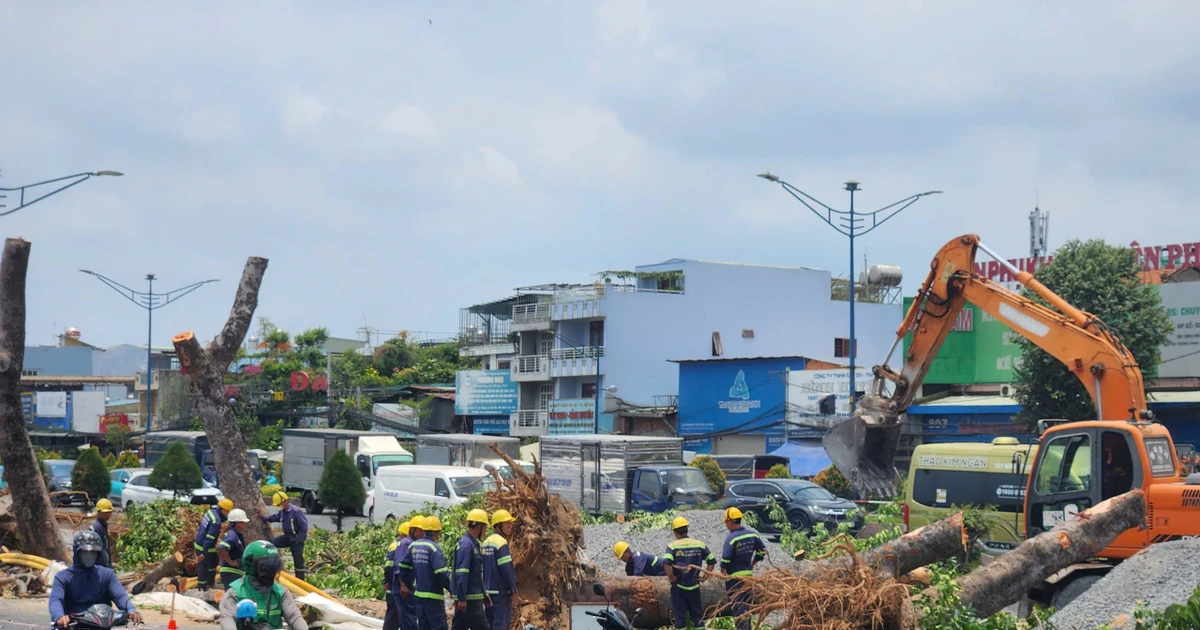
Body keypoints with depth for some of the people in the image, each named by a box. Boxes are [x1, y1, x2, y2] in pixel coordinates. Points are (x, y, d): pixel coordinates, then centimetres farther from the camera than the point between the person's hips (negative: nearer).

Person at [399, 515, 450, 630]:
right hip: (433, 595, -8)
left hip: (418, 593, 8)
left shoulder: (414, 546, 8)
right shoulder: (433, 548, -15)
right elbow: (441, 573, -21)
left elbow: (403, 566, 14)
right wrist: (451, 587, -7)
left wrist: (409, 583, 22)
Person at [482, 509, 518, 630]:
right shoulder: (501, 543, -14)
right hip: (501, 591, -9)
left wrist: (486, 586, 18)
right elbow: (507, 568, -18)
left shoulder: (486, 542, 12)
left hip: (488, 591, 9)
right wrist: (513, 587, -7)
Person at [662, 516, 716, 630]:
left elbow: (666, 563, -25)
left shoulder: (672, 546, -9)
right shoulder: (699, 545, 2)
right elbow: (712, 561, 0)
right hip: (694, 586, 3)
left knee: (679, 615, 5)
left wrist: (670, 577, -12)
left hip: (678, 586, -3)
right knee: (697, 614, 13)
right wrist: (705, 576, 6)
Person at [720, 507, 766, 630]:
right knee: (746, 604, 19)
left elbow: (725, 558, -25)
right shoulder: (752, 534, 2)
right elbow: (762, 550, 9)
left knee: (736, 605, -5)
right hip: (748, 573, 7)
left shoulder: (731, 538, -19)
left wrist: (723, 570, -9)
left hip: (734, 576, -7)